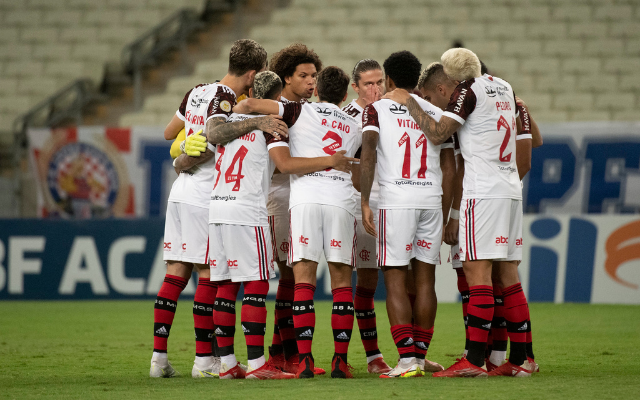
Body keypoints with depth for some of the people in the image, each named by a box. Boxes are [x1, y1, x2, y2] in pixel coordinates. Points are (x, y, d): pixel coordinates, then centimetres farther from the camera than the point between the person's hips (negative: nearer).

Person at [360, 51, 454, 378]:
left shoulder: (377, 109, 5)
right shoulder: (436, 113, 15)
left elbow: (368, 153, -10)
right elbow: (449, 169, 15)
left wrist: (365, 202, -11)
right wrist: (447, 216, 21)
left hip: (396, 200, -4)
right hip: (431, 199, 4)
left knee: (395, 280, -2)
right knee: (424, 279, 9)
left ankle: (407, 358, -11)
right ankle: (420, 356, 12)